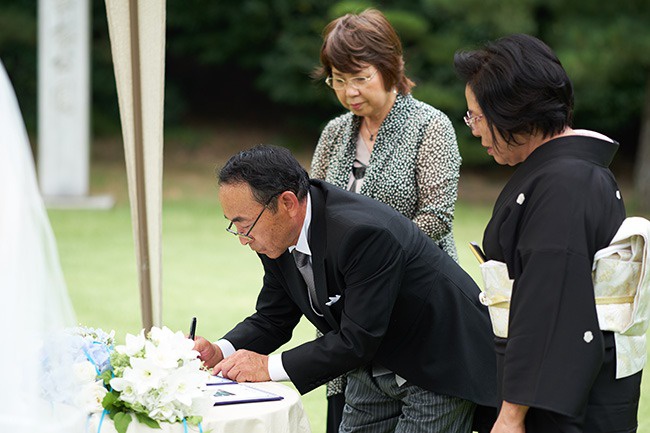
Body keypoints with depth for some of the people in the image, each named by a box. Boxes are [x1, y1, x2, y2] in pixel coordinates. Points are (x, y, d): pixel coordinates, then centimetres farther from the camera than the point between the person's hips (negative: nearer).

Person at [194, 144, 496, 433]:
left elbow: (358, 341, -32)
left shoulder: (365, 233, -33)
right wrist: (220, 352, -14)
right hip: (376, 367, 8)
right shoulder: (277, 236, -7)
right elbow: (272, 320, 5)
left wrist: (270, 366, -29)